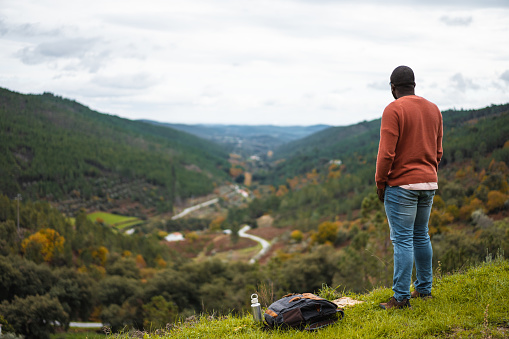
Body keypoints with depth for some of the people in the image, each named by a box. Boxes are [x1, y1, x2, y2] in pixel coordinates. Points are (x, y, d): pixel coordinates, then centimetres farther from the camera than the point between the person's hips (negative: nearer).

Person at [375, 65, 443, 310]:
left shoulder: (393, 110, -12)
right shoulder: (433, 109, 10)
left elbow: (386, 152, -16)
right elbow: (438, 150, 14)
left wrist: (380, 183, -6)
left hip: (401, 184, -7)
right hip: (429, 183, 7)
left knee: (402, 240, -4)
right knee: (421, 236, 17)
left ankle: (401, 297, 0)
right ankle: (424, 289, 24)